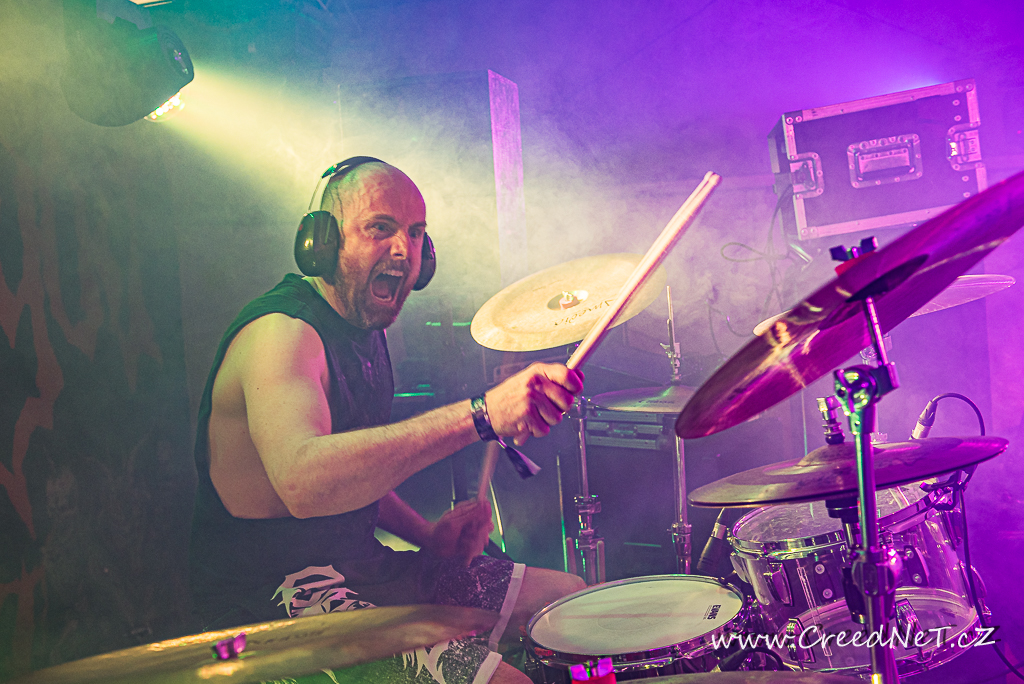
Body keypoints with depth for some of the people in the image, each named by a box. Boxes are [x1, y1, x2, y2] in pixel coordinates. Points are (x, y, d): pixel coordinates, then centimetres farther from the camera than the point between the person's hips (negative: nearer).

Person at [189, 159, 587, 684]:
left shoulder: (365, 330, 10)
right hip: (273, 597, -9)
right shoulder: (280, 333, -22)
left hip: (359, 563, 9)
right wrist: (482, 415, -48)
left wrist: (426, 535, 2)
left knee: (572, 599, 11)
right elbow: (303, 481, -42)